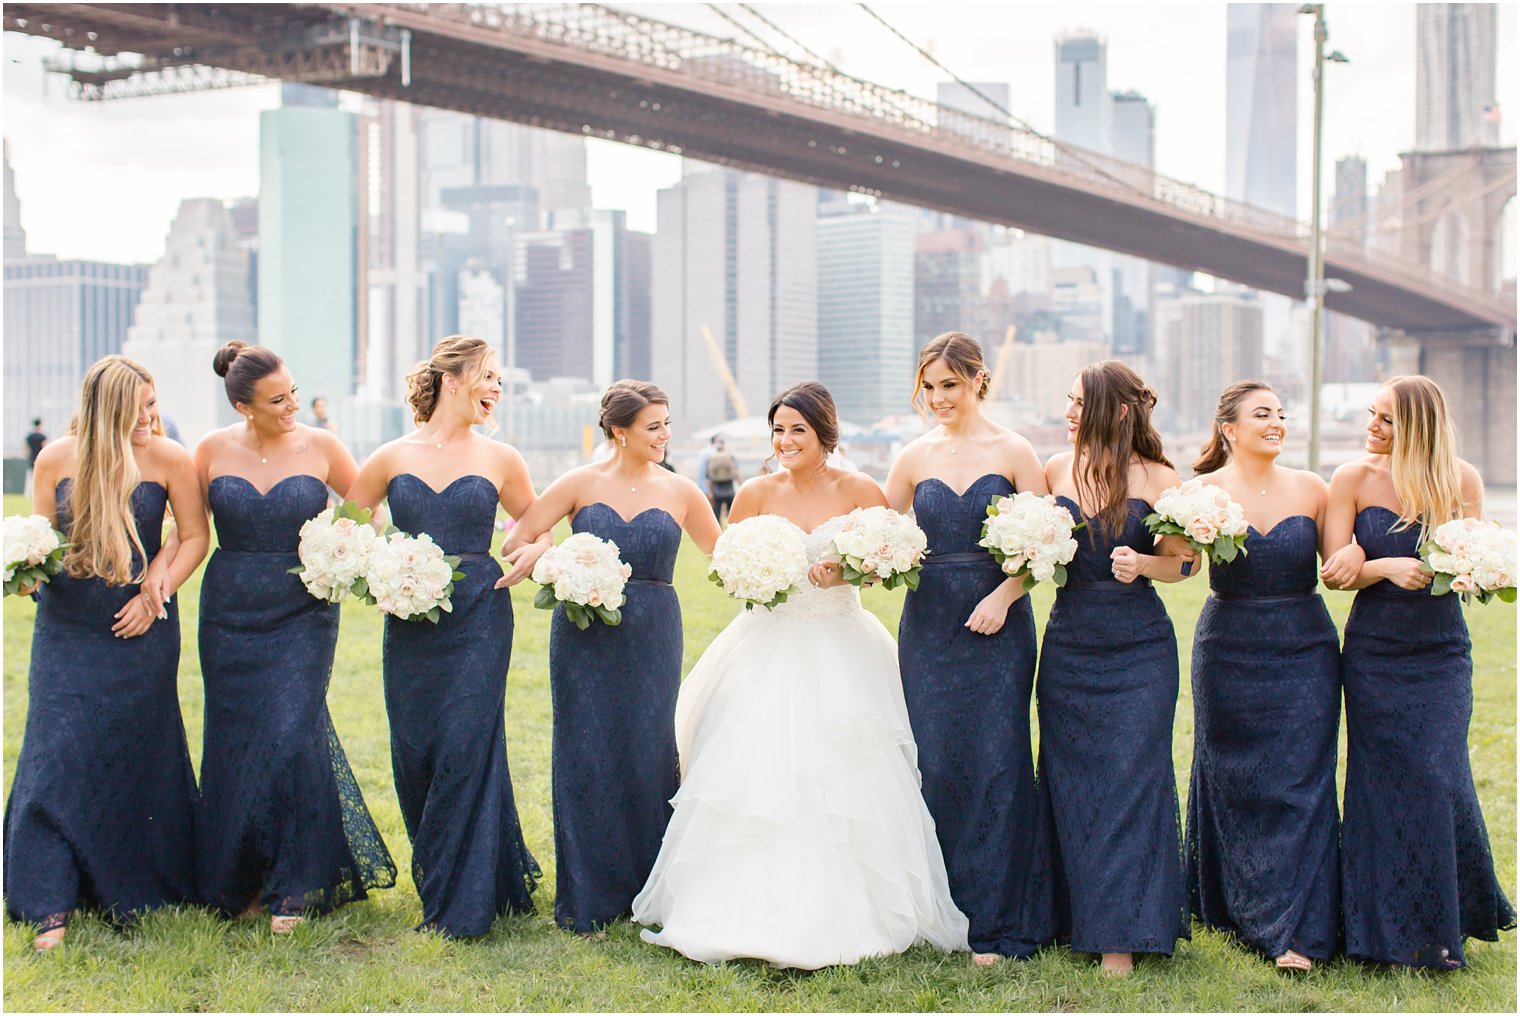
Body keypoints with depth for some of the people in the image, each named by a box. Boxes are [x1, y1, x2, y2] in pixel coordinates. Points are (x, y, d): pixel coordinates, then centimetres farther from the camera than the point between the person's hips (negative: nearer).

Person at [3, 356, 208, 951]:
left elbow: (195, 536, 1)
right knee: (59, 752, -6)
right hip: (67, 631, 1)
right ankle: (52, 908, 0)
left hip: (140, 630, 0)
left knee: (137, 756, 8)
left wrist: (157, 591, -11)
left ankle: (136, 891, 26)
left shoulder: (169, 460, -6)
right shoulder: (56, 460, -2)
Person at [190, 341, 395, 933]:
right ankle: (239, 879, 22)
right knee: (235, 743, 5)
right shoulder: (213, 450, 1)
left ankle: (295, 885, -1)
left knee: (290, 736, -13)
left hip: (302, 614, -2)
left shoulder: (319, 447, -2)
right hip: (231, 614, 2)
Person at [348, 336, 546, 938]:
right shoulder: (393, 458, 5)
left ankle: (461, 904, 2)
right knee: (413, 753, 3)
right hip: (409, 623, 2)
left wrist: (531, 555, -4)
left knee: (466, 747, -7)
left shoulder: (500, 460, 5)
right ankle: (436, 877, 26)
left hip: (479, 621, -1)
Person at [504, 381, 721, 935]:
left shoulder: (679, 492, 6)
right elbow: (519, 539, 1)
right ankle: (588, 899, 13)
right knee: (587, 757, 2)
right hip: (584, 637, -1)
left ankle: (647, 893, 14)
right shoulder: (582, 484, 1)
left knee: (647, 756, 0)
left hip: (652, 639, 1)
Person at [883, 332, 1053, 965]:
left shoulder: (1012, 452, 0)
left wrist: (1002, 596, -15)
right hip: (928, 624, 3)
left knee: (994, 764, -3)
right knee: (936, 765, 4)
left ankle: (995, 923, 4)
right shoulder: (916, 457, 9)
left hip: (995, 626, -3)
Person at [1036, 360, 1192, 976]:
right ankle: (1077, 918, 19)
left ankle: (1121, 934, 2)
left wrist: (1142, 564, -20)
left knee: (1128, 776, -4)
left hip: (1137, 650, -4)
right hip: (1069, 642, 4)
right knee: (1069, 779, 7)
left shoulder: (1158, 479, -5)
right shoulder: (1058, 470, 6)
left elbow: (1181, 562, -1)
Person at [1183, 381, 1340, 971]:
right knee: (1233, 781, 8)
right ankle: (1236, 909, 26)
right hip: (1230, 651, -1)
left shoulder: (1311, 489, 3)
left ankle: (1295, 930, 1)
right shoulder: (1204, 491, -2)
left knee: (1299, 783, -3)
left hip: (1304, 651, 1)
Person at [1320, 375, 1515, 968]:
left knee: (1439, 779, -2)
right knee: (1389, 784, 1)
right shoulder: (1352, 480, -3)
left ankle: (1444, 926, 17)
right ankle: (1397, 934, 14)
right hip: (1375, 654, 0)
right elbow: (1336, 572, -7)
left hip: (1442, 652, 1)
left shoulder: (1461, 480, 0)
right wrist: (1388, 568, -24)